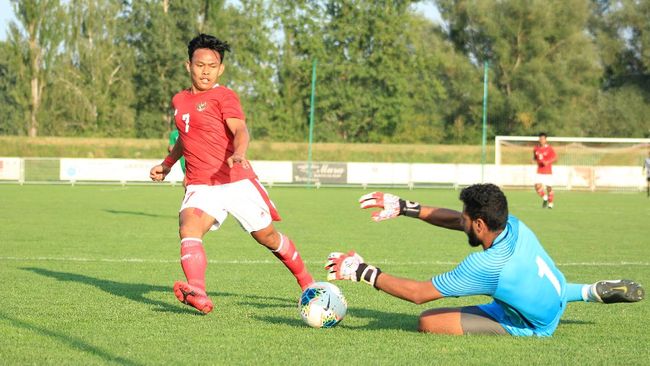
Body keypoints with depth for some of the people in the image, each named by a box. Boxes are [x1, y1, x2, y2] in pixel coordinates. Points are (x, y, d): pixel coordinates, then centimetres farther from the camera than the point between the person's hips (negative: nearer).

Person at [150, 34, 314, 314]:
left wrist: (238, 153, -41)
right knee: (188, 228, -26)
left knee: (267, 236, 8)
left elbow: (240, 130, -21)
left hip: (237, 181, -4)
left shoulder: (224, 96, -4)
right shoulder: (179, 100, 15)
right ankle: (198, 295, -46)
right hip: (200, 186, 4)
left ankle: (306, 281, 35)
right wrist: (167, 164, 34)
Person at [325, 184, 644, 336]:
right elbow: (452, 219, 1)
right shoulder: (514, 226, -15)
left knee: (428, 322, -16)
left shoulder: (486, 266, -35)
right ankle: (595, 291, 25)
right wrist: (403, 207, 2)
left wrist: (363, 272, -22)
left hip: (530, 328, -8)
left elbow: (418, 293, -28)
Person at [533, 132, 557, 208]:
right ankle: (544, 198, 13)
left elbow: (555, 158, -6)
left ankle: (550, 203, 21)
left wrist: (548, 162, -22)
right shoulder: (536, 148, 6)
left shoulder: (549, 148, -7)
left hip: (548, 172, -3)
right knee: (537, 186, -14)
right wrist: (534, 159, -3)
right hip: (539, 171, 3)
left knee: (549, 188, 1)